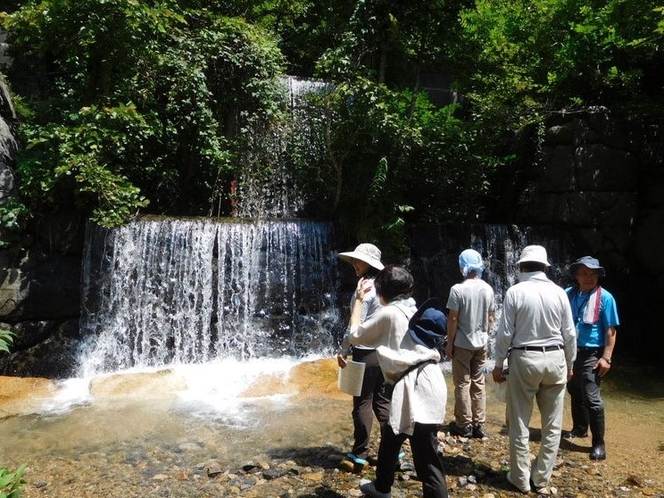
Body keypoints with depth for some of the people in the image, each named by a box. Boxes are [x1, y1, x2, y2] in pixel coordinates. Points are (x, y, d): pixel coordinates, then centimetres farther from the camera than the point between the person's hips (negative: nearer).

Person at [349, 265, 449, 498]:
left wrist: (359, 299, 17)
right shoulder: (413, 311, 18)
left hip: (417, 387, -9)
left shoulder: (388, 313, -6)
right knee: (390, 434, 19)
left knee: (427, 457, -1)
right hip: (423, 382, 9)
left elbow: (356, 335, 6)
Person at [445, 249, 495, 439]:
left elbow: (453, 319, -14)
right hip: (481, 343, 5)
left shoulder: (458, 289, -17)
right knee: (478, 383, 13)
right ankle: (478, 424, 18)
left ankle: (464, 425, 10)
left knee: (462, 384, 5)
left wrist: (449, 343, -5)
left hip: (462, 343, -5)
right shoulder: (488, 289, 0)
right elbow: (490, 318, 6)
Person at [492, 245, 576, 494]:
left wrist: (498, 364, 3)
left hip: (524, 359, -3)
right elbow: (569, 334, 4)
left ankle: (521, 479, 19)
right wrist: (569, 364, 18)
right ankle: (542, 478, 25)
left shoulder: (515, 292, -9)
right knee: (552, 425, 15)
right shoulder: (559, 292, -1)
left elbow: (505, 332, -8)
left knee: (519, 424, 9)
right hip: (555, 359, 3)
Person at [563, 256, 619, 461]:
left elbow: (611, 330, -9)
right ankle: (579, 428, 39)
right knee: (575, 393, 20)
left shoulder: (605, 297, -10)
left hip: (591, 354, -5)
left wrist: (606, 358, -14)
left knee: (592, 398, -5)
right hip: (570, 352, 5)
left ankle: (599, 444, 7)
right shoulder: (568, 294, 1)